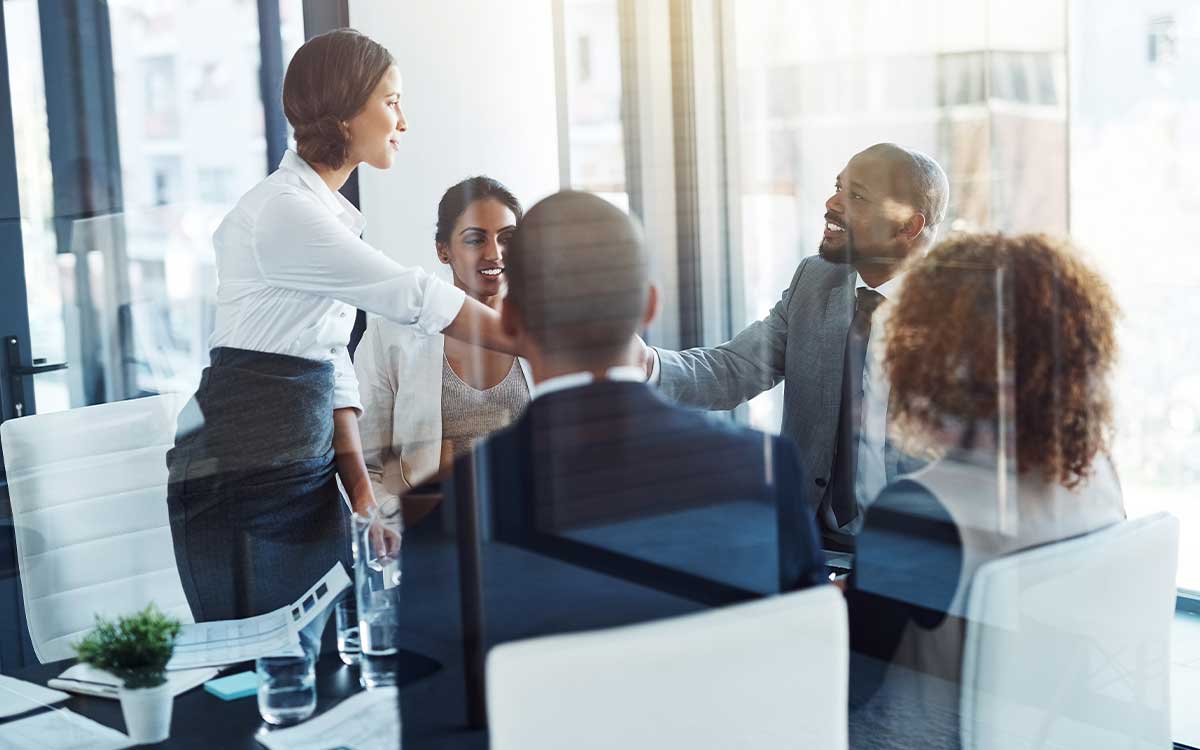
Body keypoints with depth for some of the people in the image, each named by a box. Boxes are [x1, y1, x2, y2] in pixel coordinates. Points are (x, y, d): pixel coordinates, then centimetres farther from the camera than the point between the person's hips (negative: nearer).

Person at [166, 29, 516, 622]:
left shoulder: (333, 215, 13)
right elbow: (411, 297, -16)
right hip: (242, 479, -9)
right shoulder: (282, 212, -15)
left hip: (307, 473, 9)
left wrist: (360, 489, 7)